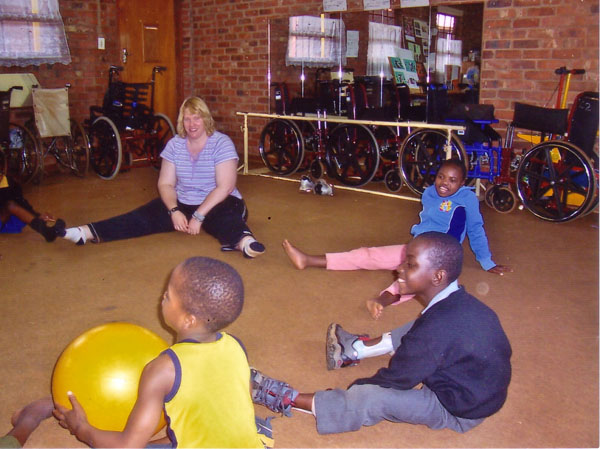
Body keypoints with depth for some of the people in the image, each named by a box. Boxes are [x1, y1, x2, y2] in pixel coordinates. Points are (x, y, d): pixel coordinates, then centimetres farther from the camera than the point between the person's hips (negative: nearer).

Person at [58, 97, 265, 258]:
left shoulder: (222, 143, -12)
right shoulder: (174, 144, 3)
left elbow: (225, 187, -20)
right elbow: (165, 183, 1)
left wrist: (199, 215, -27)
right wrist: (174, 211, -18)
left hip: (216, 204, -5)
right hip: (182, 203, 5)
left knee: (226, 219, -40)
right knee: (143, 216, -18)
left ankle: (243, 241, -74)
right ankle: (87, 233, -32)